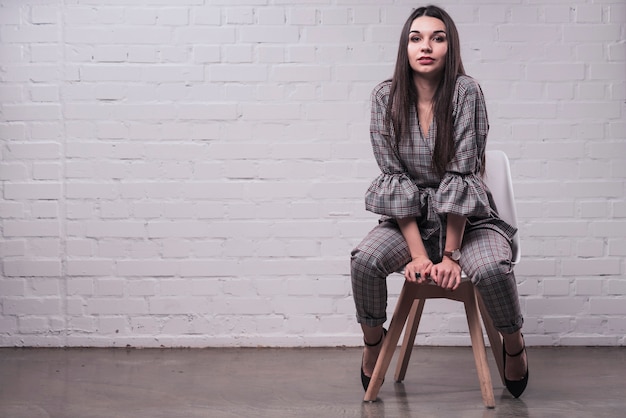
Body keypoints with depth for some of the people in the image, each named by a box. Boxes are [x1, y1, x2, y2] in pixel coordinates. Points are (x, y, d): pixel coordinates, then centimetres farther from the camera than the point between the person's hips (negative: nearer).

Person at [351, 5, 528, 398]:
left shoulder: (466, 92, -14)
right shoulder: (386, 96, -7)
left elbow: (461, 174, -17)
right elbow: (394, 176, -10)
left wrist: (450, 254, -21)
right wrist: (418, 253, -18)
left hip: (467, 219, -2)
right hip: (409, 220, 2)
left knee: (492, 269, -31)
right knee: (364, 260, -26)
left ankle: (514, 344, 2)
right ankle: (373, 341, 4)